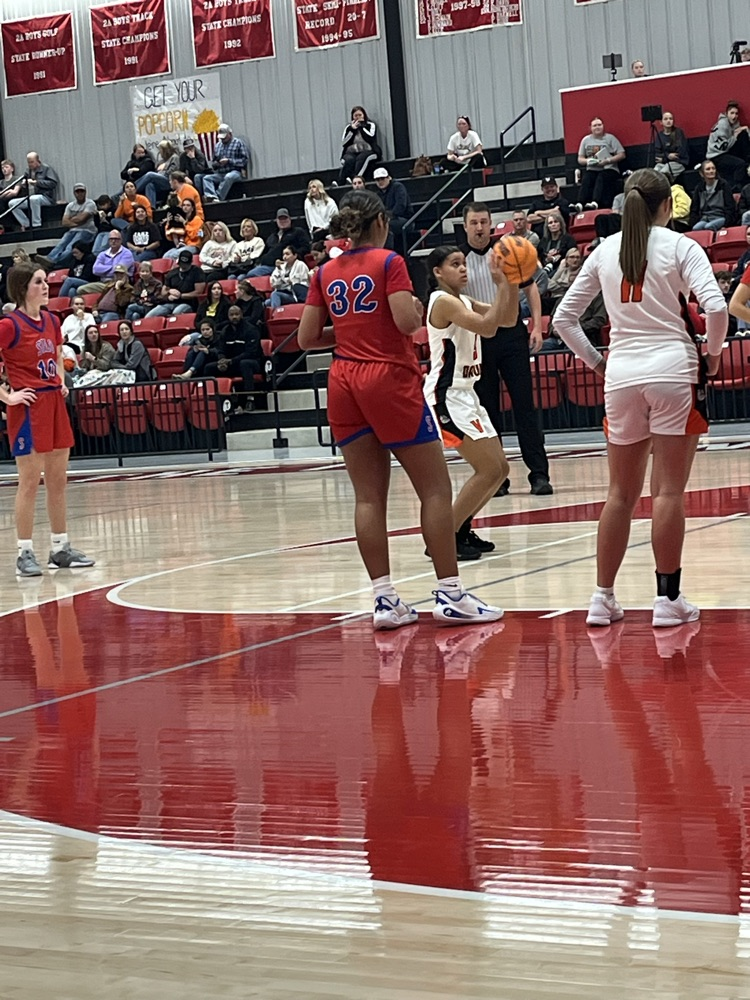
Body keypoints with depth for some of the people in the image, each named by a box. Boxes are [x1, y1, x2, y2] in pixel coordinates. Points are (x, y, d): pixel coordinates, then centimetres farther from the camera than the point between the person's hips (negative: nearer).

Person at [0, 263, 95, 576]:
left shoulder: (51, 321, 10)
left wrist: (61, 382, 14)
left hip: (55, 403, 7)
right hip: (28, 407, -7)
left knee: (58, 480, 11)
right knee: (30, 482, -4)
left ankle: (60, 548, 18)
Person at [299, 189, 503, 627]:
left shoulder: (326, 273, 9)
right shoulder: (389, 262, -5)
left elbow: (307, 337, 8)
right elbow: (407, 322, -16)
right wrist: (418, 308, 5)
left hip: (344, 383, 6)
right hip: (389, 378, -6)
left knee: (369, 495, 6)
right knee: (435, 488, 1)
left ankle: (384, 598, 2)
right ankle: (450, 594, -1)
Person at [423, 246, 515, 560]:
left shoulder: (464, 301, 14)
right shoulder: (443, 301, -14)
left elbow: (508, 320, 12)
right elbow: (487, 327, -26)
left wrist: (512, 283, -1)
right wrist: (501, 284, -21)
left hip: (465, 394, 10)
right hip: (446, 396, -10)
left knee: (500, 468, 13)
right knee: (489, 469, -13)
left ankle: (461, 530, 21)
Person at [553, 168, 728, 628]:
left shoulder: (604, 251, 9)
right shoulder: (679, 246, -3)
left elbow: (564, 318, 11)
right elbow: (716, 306, -15)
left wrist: (596, 362, 17)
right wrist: (713, 353, 0)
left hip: (622, 373, 4)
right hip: (672, 369, -4)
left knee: (621, 492, 11)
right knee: (669, 491, -2)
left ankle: (603, 598, 12)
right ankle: (668, 599, -1)